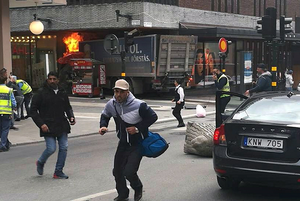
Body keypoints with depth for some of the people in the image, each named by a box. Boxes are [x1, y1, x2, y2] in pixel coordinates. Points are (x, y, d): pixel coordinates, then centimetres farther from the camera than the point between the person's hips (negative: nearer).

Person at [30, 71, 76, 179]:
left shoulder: (62, 93, 10)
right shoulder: (41, 93, -4)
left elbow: (68, 107, 22)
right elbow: (33, 110, -4)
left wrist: (71, 117, 2)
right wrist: (41, 124, -14)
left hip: (62, 126, 5)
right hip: (48, 127, -5)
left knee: (64, 148, 1)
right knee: (51, 149, -8)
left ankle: (58, 172, 12)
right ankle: (40, 162, 23)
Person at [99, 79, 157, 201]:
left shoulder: (139, 105, -24)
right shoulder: (111, 104, -7)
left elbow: (153, 117, -13)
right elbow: (105, 115, 14)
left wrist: (138, 128, -19)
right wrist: (103, 126, -7)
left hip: (137, 144, -6)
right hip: (123, 143, 6)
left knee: (129, 172, -14)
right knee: (117, 171, 11)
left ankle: (138, 188, 21)